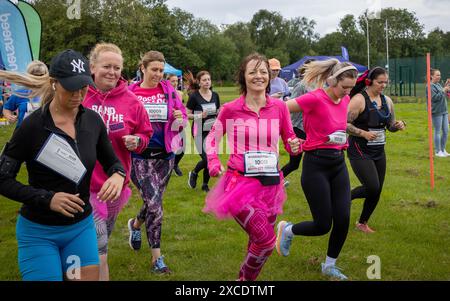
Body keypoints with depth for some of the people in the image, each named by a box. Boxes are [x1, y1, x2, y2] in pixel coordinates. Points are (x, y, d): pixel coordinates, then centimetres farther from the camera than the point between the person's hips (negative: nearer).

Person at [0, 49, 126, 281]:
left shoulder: (93, 121, -3)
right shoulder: (33, 125, -15)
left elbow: (112, 161, 10)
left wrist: (117, 175, -14)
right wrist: (47, 199, -23)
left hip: (82, 227, 4)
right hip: (38, 233, -4)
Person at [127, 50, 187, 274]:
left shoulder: (168, 90, 3)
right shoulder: (130, 93, -4)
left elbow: (181, 119, 9)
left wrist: (179, 119, -13)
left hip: (165, 155, 4)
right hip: (140, 156, -4)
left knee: (154, 202, 15)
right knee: (154, 204, -10)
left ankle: (135, 224, 49)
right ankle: (156, 257, 3)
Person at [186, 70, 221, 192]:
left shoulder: (215, 95, 5)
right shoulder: (194, 96, -9)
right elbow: (187, 114, -7)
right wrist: (199, 116, -22)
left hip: (212, 131, 5)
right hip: (199, 131, -5)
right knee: (206, 158, -14)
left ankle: (205, 185, 24)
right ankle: (193, 173, 18)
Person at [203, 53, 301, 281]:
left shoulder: (279, 107, 1)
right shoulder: (230, 109, -5)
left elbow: (289, 141, 10)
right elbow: (212, 138, 7)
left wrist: (295, 146, -13)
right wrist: (213, 163, -10)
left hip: (270, 184, 4)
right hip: (240, 183, -4)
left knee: (259, 241, 15)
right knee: (266, 240, -14)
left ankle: (246, 277, 41)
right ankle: (246, 277, 15)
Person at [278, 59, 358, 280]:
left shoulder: (345, 100, 5)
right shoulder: (315, 98, -17)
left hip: (338, 163, 7)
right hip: (316, 165, -7)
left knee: (343, 220, 2)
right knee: (323, 225, -3)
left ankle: (329, 266, 23)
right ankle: (287, 230, 27)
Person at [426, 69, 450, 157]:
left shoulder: (438, 85, 14)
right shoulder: (430, 86, -11)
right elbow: (435, 97, -20)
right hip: (436, 112, -8)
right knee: (438, 132, -2)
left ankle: (443, 150, 21)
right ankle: (437, 151, 7)